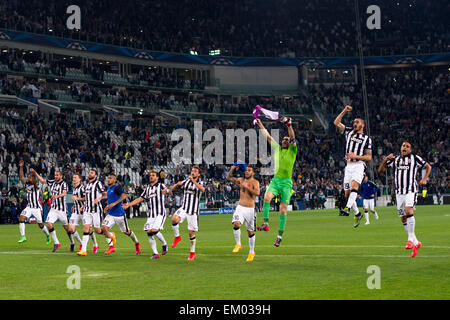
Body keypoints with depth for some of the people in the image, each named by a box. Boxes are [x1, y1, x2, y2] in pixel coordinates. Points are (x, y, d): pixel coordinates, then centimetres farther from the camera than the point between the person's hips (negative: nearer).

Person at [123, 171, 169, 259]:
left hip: (160, 213, -6)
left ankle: (164, 244, 4)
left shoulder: (160, 185, 1)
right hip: (150, 215, 6)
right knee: (149, 233, -4)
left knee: (154, 230, -21)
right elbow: (140, 199, 20)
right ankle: (155, 253, 3)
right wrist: (129, 204, 10)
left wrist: (166, 190, -45)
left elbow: (168, 189, -20)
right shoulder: (147, 188, 18)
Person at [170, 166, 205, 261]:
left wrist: (193, 181, -33)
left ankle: (192, 253, 16)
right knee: (174, 219, -29)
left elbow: (202, 189, -25)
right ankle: (177, 237, -6)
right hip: (184, 208, 2)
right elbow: (173, 188, 12)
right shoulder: (186, 181, 9)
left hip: (193, 211, -2)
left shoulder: (200, 183, 0)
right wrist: (177, 184, -11)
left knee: (191, 233, 0)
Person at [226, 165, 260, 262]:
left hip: (250, 209, -3)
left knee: (250, 231, 6)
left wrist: (246, 187, -23)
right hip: (240, 207, 3)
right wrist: (232, 169, 0)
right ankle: (238, 244, -6)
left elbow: (257, 193, -22)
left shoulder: (255, 182, -5)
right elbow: (228, 178, 15)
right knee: (236, 224, -24)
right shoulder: (241, 180, 9)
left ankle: (251, 252, 21)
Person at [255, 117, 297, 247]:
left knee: (283, 210, -3)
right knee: (267, 197, -28)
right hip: (275, 180, 2)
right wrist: (260, 124, 13)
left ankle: (280, 236, 4)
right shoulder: (277, 148, 16)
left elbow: (293, 138, -9)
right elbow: (268, 136, 16)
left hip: (286, 182, -2)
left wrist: (289, 125, -23)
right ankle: (266, 223, -25)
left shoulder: (292, 151, 7)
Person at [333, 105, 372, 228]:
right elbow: (336, 123, 11)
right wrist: (344, 111, 4)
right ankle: (357, 214, 16)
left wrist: (355, 156, -11)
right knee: (347, 193, 1)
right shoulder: (349, 132, 17)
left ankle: (348, 207, -48)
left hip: (359, 165, -4)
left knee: (354, 184, -30)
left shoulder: (367, 138, 6)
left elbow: (369, 157, 2)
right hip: (349, 166, 5)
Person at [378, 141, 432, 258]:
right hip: (399, 192, 5)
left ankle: (411, 238, -22)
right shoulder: (395, 159, 15)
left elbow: (428, 166, 15)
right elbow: (380, 170, 14)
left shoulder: (414, 158, 5)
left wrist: (424, 179, 1)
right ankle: (416, 243, 14)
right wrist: (385, 160, -4)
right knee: (403, 218, 4)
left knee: (409, 211, -28)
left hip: (411, 190, -5)